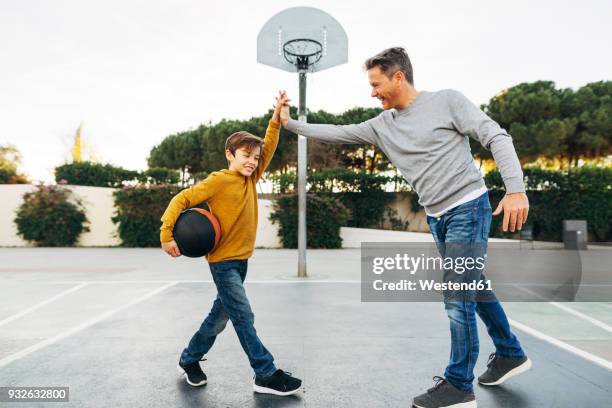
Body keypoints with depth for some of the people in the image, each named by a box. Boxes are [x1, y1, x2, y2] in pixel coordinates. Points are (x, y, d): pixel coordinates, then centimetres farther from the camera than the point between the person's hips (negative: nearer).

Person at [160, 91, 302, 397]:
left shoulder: (251, 179, 6)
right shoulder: (218, 180, -12)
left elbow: (268, 148, 6)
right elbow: (181, 199, -11)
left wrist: (277, 117, -3)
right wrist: (167, 235, -18)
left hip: (241, 259, 8)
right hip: (223, 261, -8)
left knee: (221, 314, 17)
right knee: (244, 318, -4)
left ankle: (190, 358, 35)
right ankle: (266, 375, 6)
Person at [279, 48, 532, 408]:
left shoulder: (447, 101, -6)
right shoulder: (382, 125, 8)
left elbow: (497, 137, -10)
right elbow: (337, 133, 13)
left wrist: (516, 189, -21)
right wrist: (290, 124, 12)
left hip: (468, 207, -6)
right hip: (437, 217, 6)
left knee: (458, 296, -5)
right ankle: (511, 354, 39)